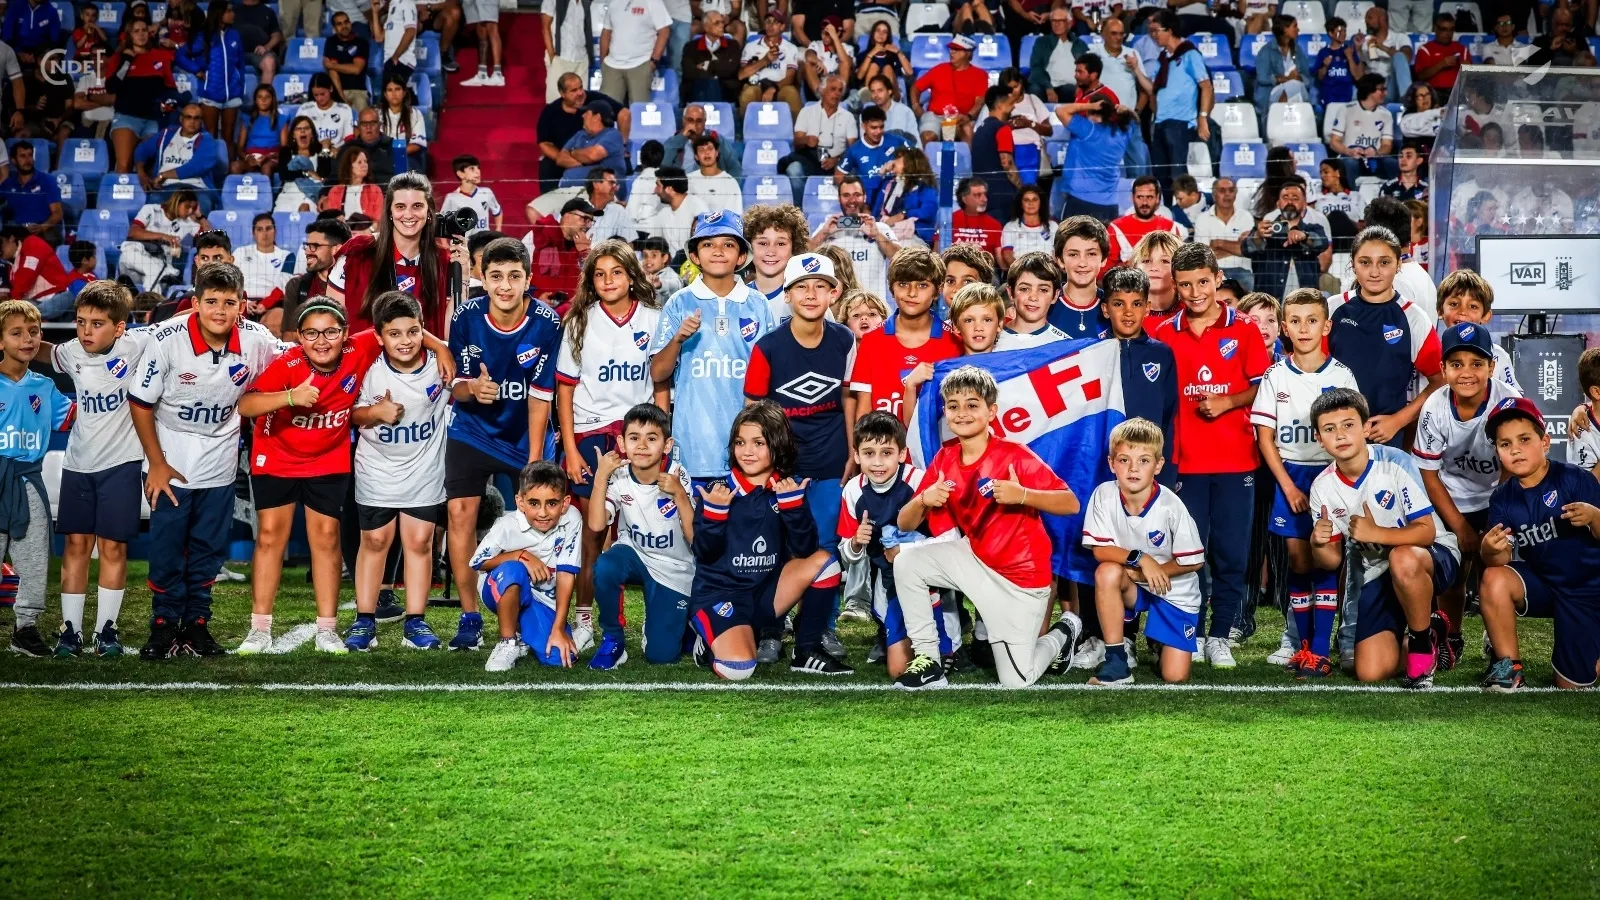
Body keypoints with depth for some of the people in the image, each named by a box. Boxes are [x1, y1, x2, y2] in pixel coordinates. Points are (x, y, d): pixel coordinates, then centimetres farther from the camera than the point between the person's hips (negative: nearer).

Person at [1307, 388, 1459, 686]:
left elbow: (1426, 531, -21)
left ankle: (1423, 640, -14)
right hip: (1378, 576, 4)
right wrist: (1318, 545, -23)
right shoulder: (1323, 488, -6)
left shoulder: (1394, 462, -20)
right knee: (1370, 672, -10)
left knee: (1403, 559, -42)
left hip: (1434, 556, -4)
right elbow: (1332, 561, 1)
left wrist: (1374, 533, -34)